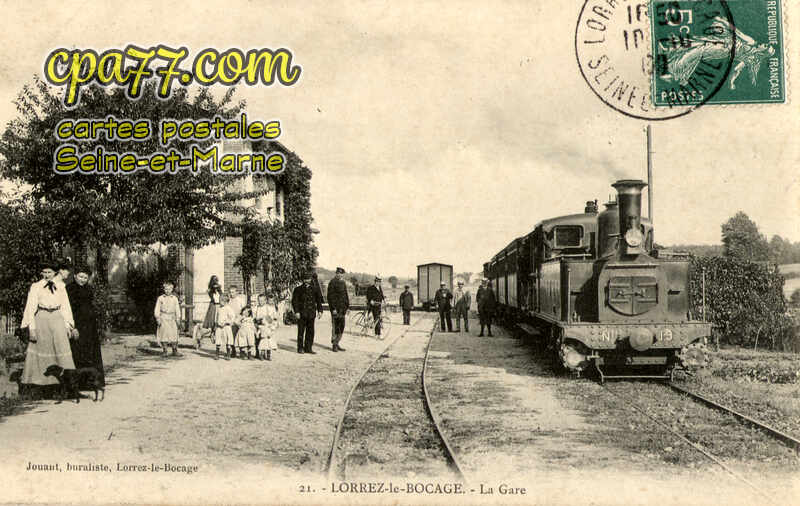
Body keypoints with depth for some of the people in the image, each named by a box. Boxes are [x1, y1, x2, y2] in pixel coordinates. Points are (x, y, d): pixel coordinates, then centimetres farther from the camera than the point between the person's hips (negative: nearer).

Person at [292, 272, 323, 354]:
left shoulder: (315, 289, 10)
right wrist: (296, 312, -12)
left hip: (311, 314, 3)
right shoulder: (298, 290, 1)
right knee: (301, 331, 0)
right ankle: (300, 348, 8)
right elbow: (294, 301, -2)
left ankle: (308, 348, 12)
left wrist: (319, 311, 2)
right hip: (301, 314, -3)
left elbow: (319, 301, 13)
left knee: (310, 331, 4)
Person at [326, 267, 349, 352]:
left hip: (342, 308, 8)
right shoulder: (332, 283, -10)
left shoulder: (343, 283, 15)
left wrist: (347, 307, 15)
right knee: (335, 326, -3)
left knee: (341, 327, 9)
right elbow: (330, 297, -15)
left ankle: (337, 343, 18)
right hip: (336, 308, -8)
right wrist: (333, 308, -18)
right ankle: (334, 345, 5)